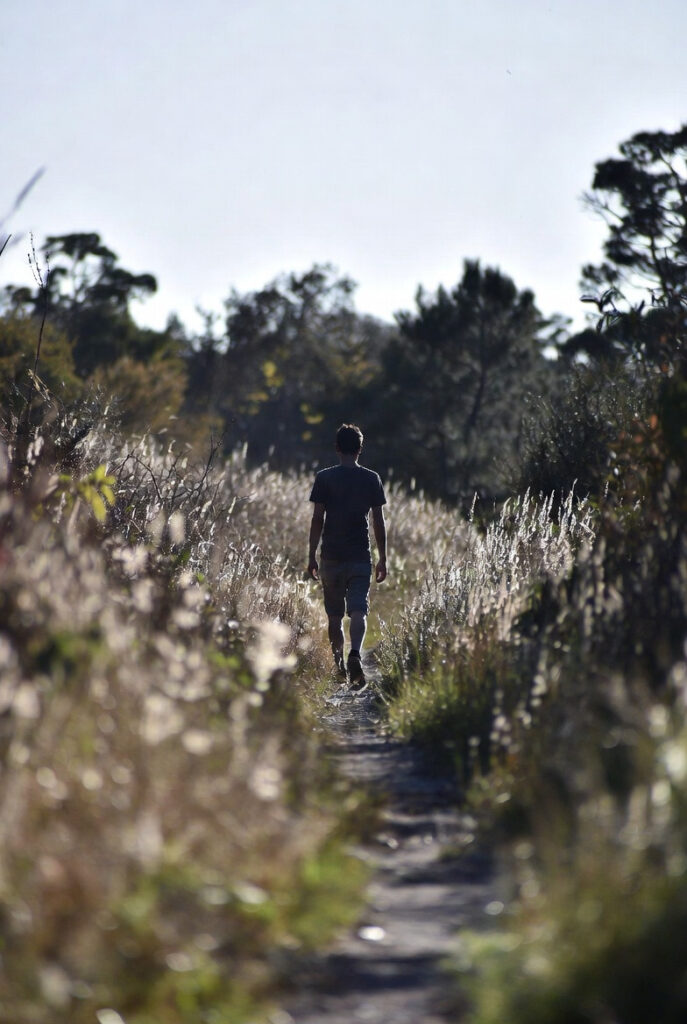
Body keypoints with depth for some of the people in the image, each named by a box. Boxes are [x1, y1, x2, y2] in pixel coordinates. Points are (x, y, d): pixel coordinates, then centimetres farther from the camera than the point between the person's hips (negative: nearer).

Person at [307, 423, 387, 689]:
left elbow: (317, 519, -3)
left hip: (331, 557, 0)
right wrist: (383, 558, 10)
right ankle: (355, 653, -31)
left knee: (334, 615, 12)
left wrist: (312, 556, 4)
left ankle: (339, 665, 20)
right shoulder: (371, 479, 2)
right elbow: (379, 522, 2)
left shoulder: (324, 478, -1)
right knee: (358, 610, -7)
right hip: (361, 557, 0)